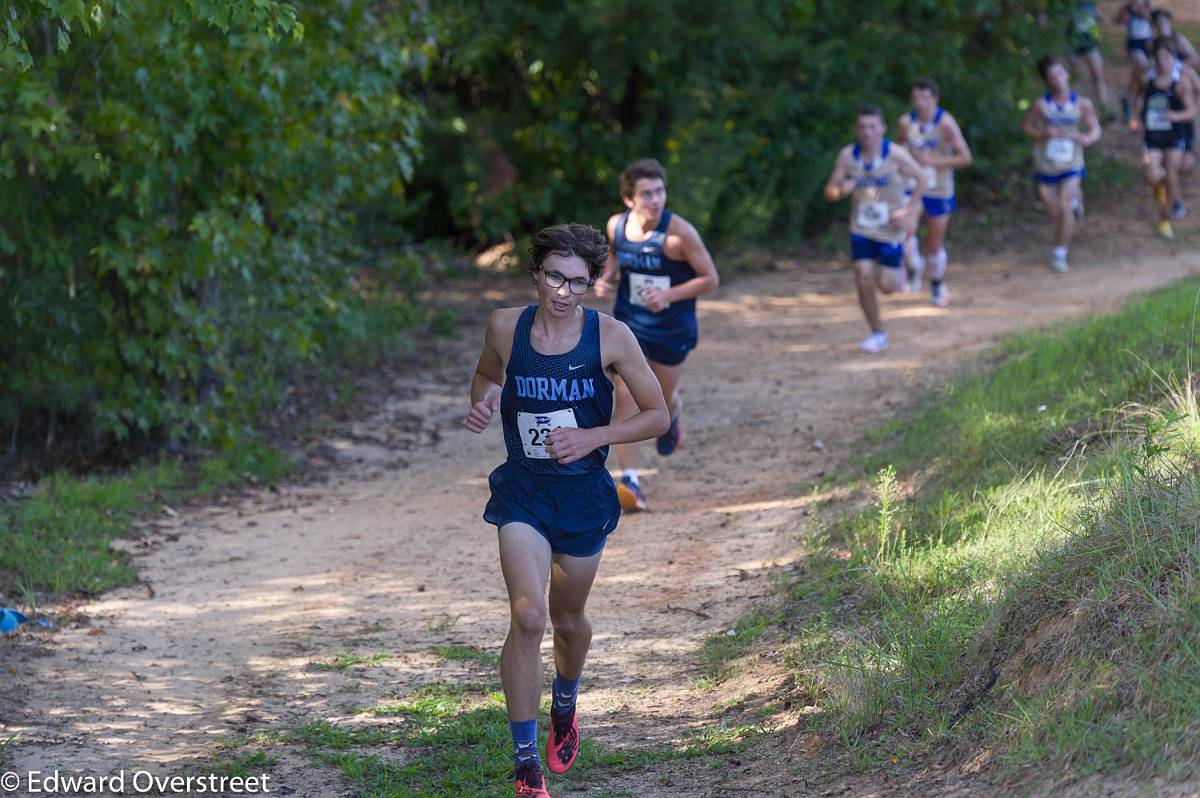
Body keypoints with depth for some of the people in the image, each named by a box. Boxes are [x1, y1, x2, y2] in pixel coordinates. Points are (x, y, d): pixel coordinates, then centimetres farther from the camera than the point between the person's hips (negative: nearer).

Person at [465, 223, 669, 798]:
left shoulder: (610, 337, -10)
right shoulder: (505, 326, -5)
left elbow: (657, 416, -4)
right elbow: (487, 375, 18)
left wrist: (591, 437, -17)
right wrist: (482, 402, -6)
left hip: (584, 494, 0)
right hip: (523, 491, 0)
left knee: (569, 620, 17)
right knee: (528, 615, -18)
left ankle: (565, 706, 52)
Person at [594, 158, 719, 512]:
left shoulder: (679, 232, -22)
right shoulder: (616, 225, -8)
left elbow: (710, 279, -15)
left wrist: (669, 295, -27)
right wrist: (606, 278, -5)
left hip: (671, 330, -2)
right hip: (627, 323, 2)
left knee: (660, 400, 16)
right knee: (624, 397, -13)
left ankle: (672, 414, 57)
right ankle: (630, 482, -12)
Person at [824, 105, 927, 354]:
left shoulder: (896, 155, -16)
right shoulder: (847, 155, -9)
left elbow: (921, 178, -1)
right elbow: (829, 191, -3)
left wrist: (909, 211, -10)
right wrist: (842, 190, -27)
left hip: (890, 230, -2)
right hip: (861, 230, 2)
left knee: (888, 286, -1)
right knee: (864, 283, -5)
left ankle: (897, 268, 36)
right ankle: (877, 334, 13)